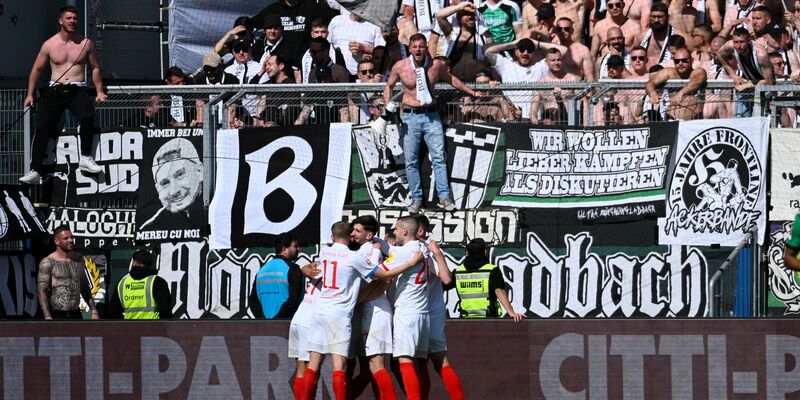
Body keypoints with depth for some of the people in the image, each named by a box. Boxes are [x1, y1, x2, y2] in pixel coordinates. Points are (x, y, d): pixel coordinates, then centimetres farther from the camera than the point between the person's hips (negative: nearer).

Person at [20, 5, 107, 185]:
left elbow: (95, 67, 15)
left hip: (78, 91, -1)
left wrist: (99, 91, 8)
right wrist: (30, 94, 8)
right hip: (55, 90, 1)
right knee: (42, 127, -12)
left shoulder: (86, 43, 5)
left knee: (87, 117, -30)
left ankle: (85, 158, -18)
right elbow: (37, 69, 13)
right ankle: (34, 171, -12)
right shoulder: (49, 45, 5)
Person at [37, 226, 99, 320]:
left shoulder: (78, 259, 10)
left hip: (76, 315, 6)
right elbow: (42, 291, -13)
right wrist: (47, 317, -23)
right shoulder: (48, 262, -8)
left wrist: (94, 311, 16)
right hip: (57, 316, -6)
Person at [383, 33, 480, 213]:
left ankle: (444, 196, 1)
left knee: (439, 158, -4)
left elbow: (451, 79, 20)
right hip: (410, 116, 0)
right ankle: (416, 198, 10)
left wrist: (471, 92, 26)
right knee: (411, 161, 2)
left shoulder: (436, 65, 0)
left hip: (431, 115, 0)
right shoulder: (400, 66, -3)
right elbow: (388, 86, 13)